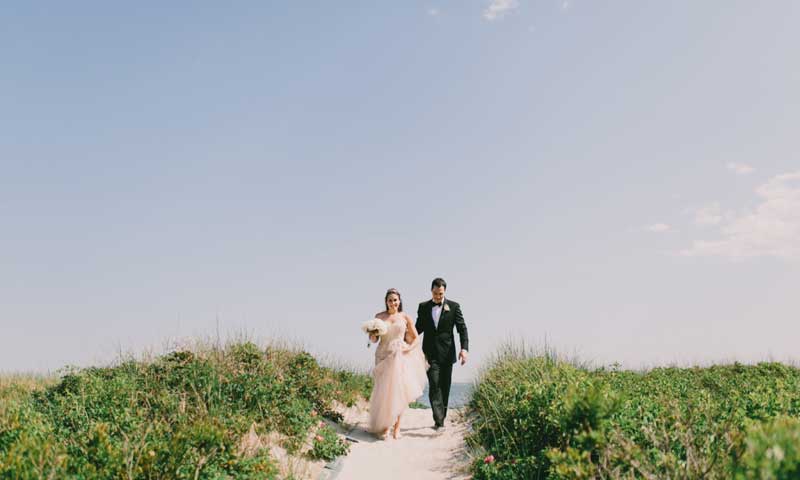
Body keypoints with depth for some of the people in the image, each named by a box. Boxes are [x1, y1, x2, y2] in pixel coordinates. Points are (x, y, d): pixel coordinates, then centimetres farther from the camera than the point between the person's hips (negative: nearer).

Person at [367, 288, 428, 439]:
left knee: (399, 391, -4)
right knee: (384, 391, -3)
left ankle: (397, 427, 5)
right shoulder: (379, 316, 4)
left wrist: (409, 348, -8)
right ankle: (384, 426, 6)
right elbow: (373, 339, 5)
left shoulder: (405, 317, 4)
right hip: (384, 355, 0)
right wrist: (373, 336, -17)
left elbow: (416, 338, 9)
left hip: (401, 356, 0)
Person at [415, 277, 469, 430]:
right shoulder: (423, 307, 6)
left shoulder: (453, 306, 1)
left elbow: (462, 328, -2)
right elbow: (419, 328, 13)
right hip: (430, 353, 0)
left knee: (444, 387, 7)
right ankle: (438, 420, -15)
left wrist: (464, 348, -15)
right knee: (434, 386, -11)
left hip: (447, 353, 0)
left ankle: (441, 418, 19)